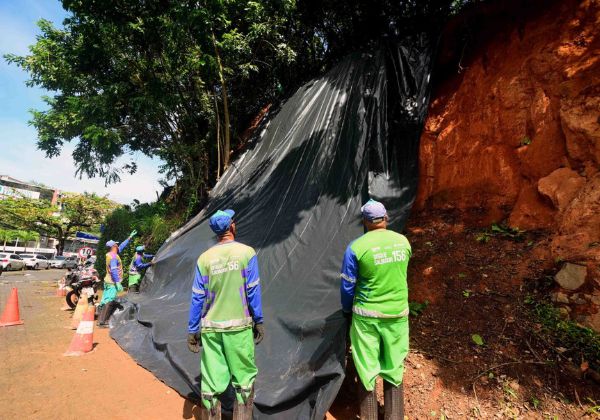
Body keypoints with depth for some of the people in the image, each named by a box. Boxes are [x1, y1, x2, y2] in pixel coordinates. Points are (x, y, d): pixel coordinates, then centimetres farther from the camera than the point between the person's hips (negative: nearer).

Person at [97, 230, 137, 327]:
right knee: (109, 302, -9)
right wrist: (118, 283, -27)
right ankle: (102, 322, -8)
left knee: (106, 301, 13)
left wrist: (130, 237, 27)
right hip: (113, 283, -10)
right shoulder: (113, 256, -17)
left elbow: (122, 246, 23)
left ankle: (101, 319, 19)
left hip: (108, 282, 10)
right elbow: (114, 271, -24)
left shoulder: (110, 254, 12)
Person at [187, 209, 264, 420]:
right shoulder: (246, 252, -6)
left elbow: (197, 298, 3)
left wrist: (192, 330, 10)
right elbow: (253, 291, -5)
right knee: (244, 378, 12)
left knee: (211, 383, 12)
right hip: (239, 326, -3)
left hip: (210, 328, 3)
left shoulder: (205, 258, 1)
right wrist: (258, 321, 4)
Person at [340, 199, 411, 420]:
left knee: (367, 371, 13)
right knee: (394, 370, 18)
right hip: (398, 314, 3)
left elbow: (348, 286, -7)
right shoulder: (403, 242, -3)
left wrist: (347, 310, 10)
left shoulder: (356, 247, -15)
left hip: (367, 315, -3)